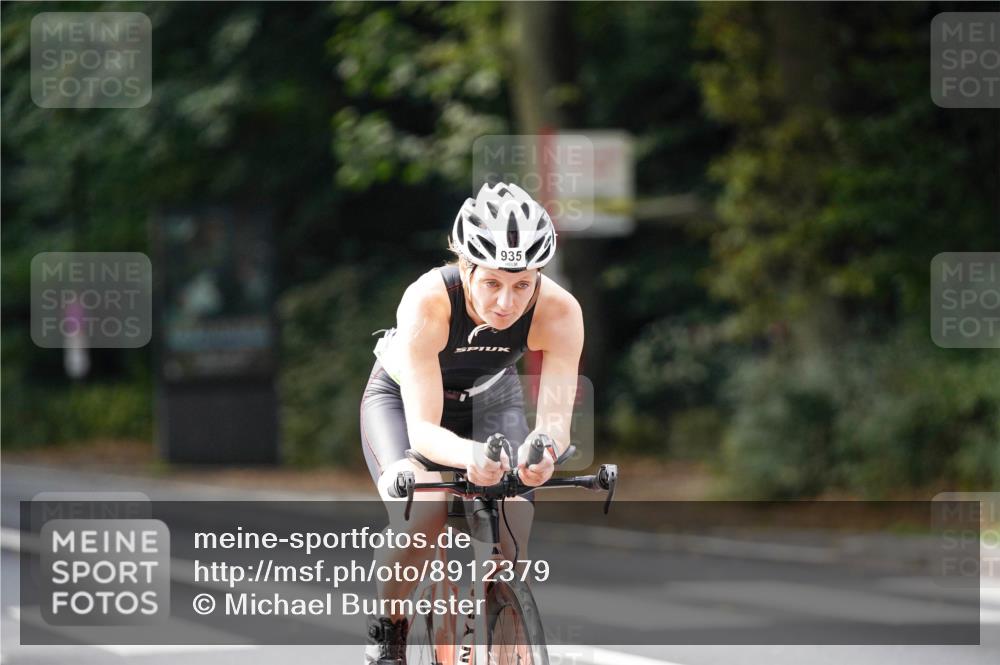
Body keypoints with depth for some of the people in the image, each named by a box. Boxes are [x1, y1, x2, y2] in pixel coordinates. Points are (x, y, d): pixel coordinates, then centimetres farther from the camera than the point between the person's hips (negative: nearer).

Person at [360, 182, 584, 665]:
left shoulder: (559, 312, -32)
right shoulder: (427, 302, -39)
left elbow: (556, 419, -34)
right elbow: (423, 429, -40)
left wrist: (545, 448, -58)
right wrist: (469, 455, -62)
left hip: (491, 401, 3)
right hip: (403, 399, -3)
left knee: (511, 538, -17)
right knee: (419, 517, -29)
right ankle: (387, 626, -3)